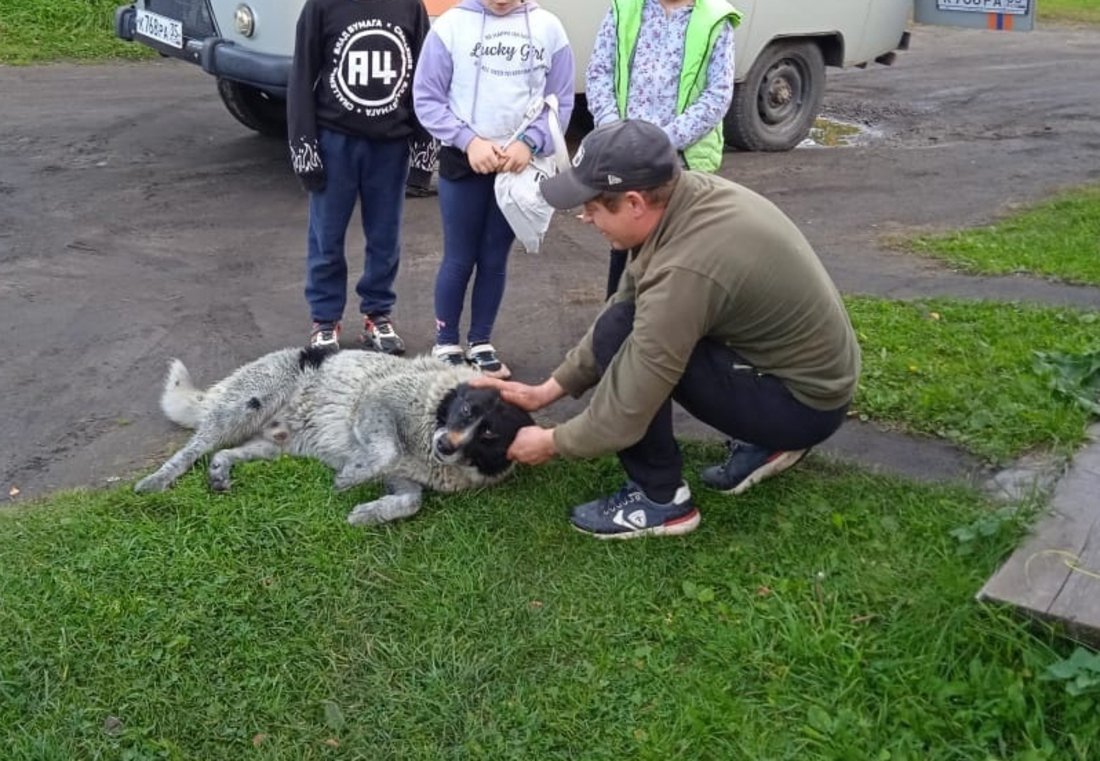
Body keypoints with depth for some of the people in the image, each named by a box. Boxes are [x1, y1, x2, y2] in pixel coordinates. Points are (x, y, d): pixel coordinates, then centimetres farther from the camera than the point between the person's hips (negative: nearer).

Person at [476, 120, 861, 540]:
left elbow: (626, 415, -24)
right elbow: (624, 304, 4)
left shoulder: (685, 270, -32)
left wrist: (551, 442, -5)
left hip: (805, 400, -9)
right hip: (818, 365, 9)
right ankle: (765, 441, 18)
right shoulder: (690, 192, -7)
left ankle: (661, 499, 0)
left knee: (622, 336, -18)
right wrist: (548, 389, 5)